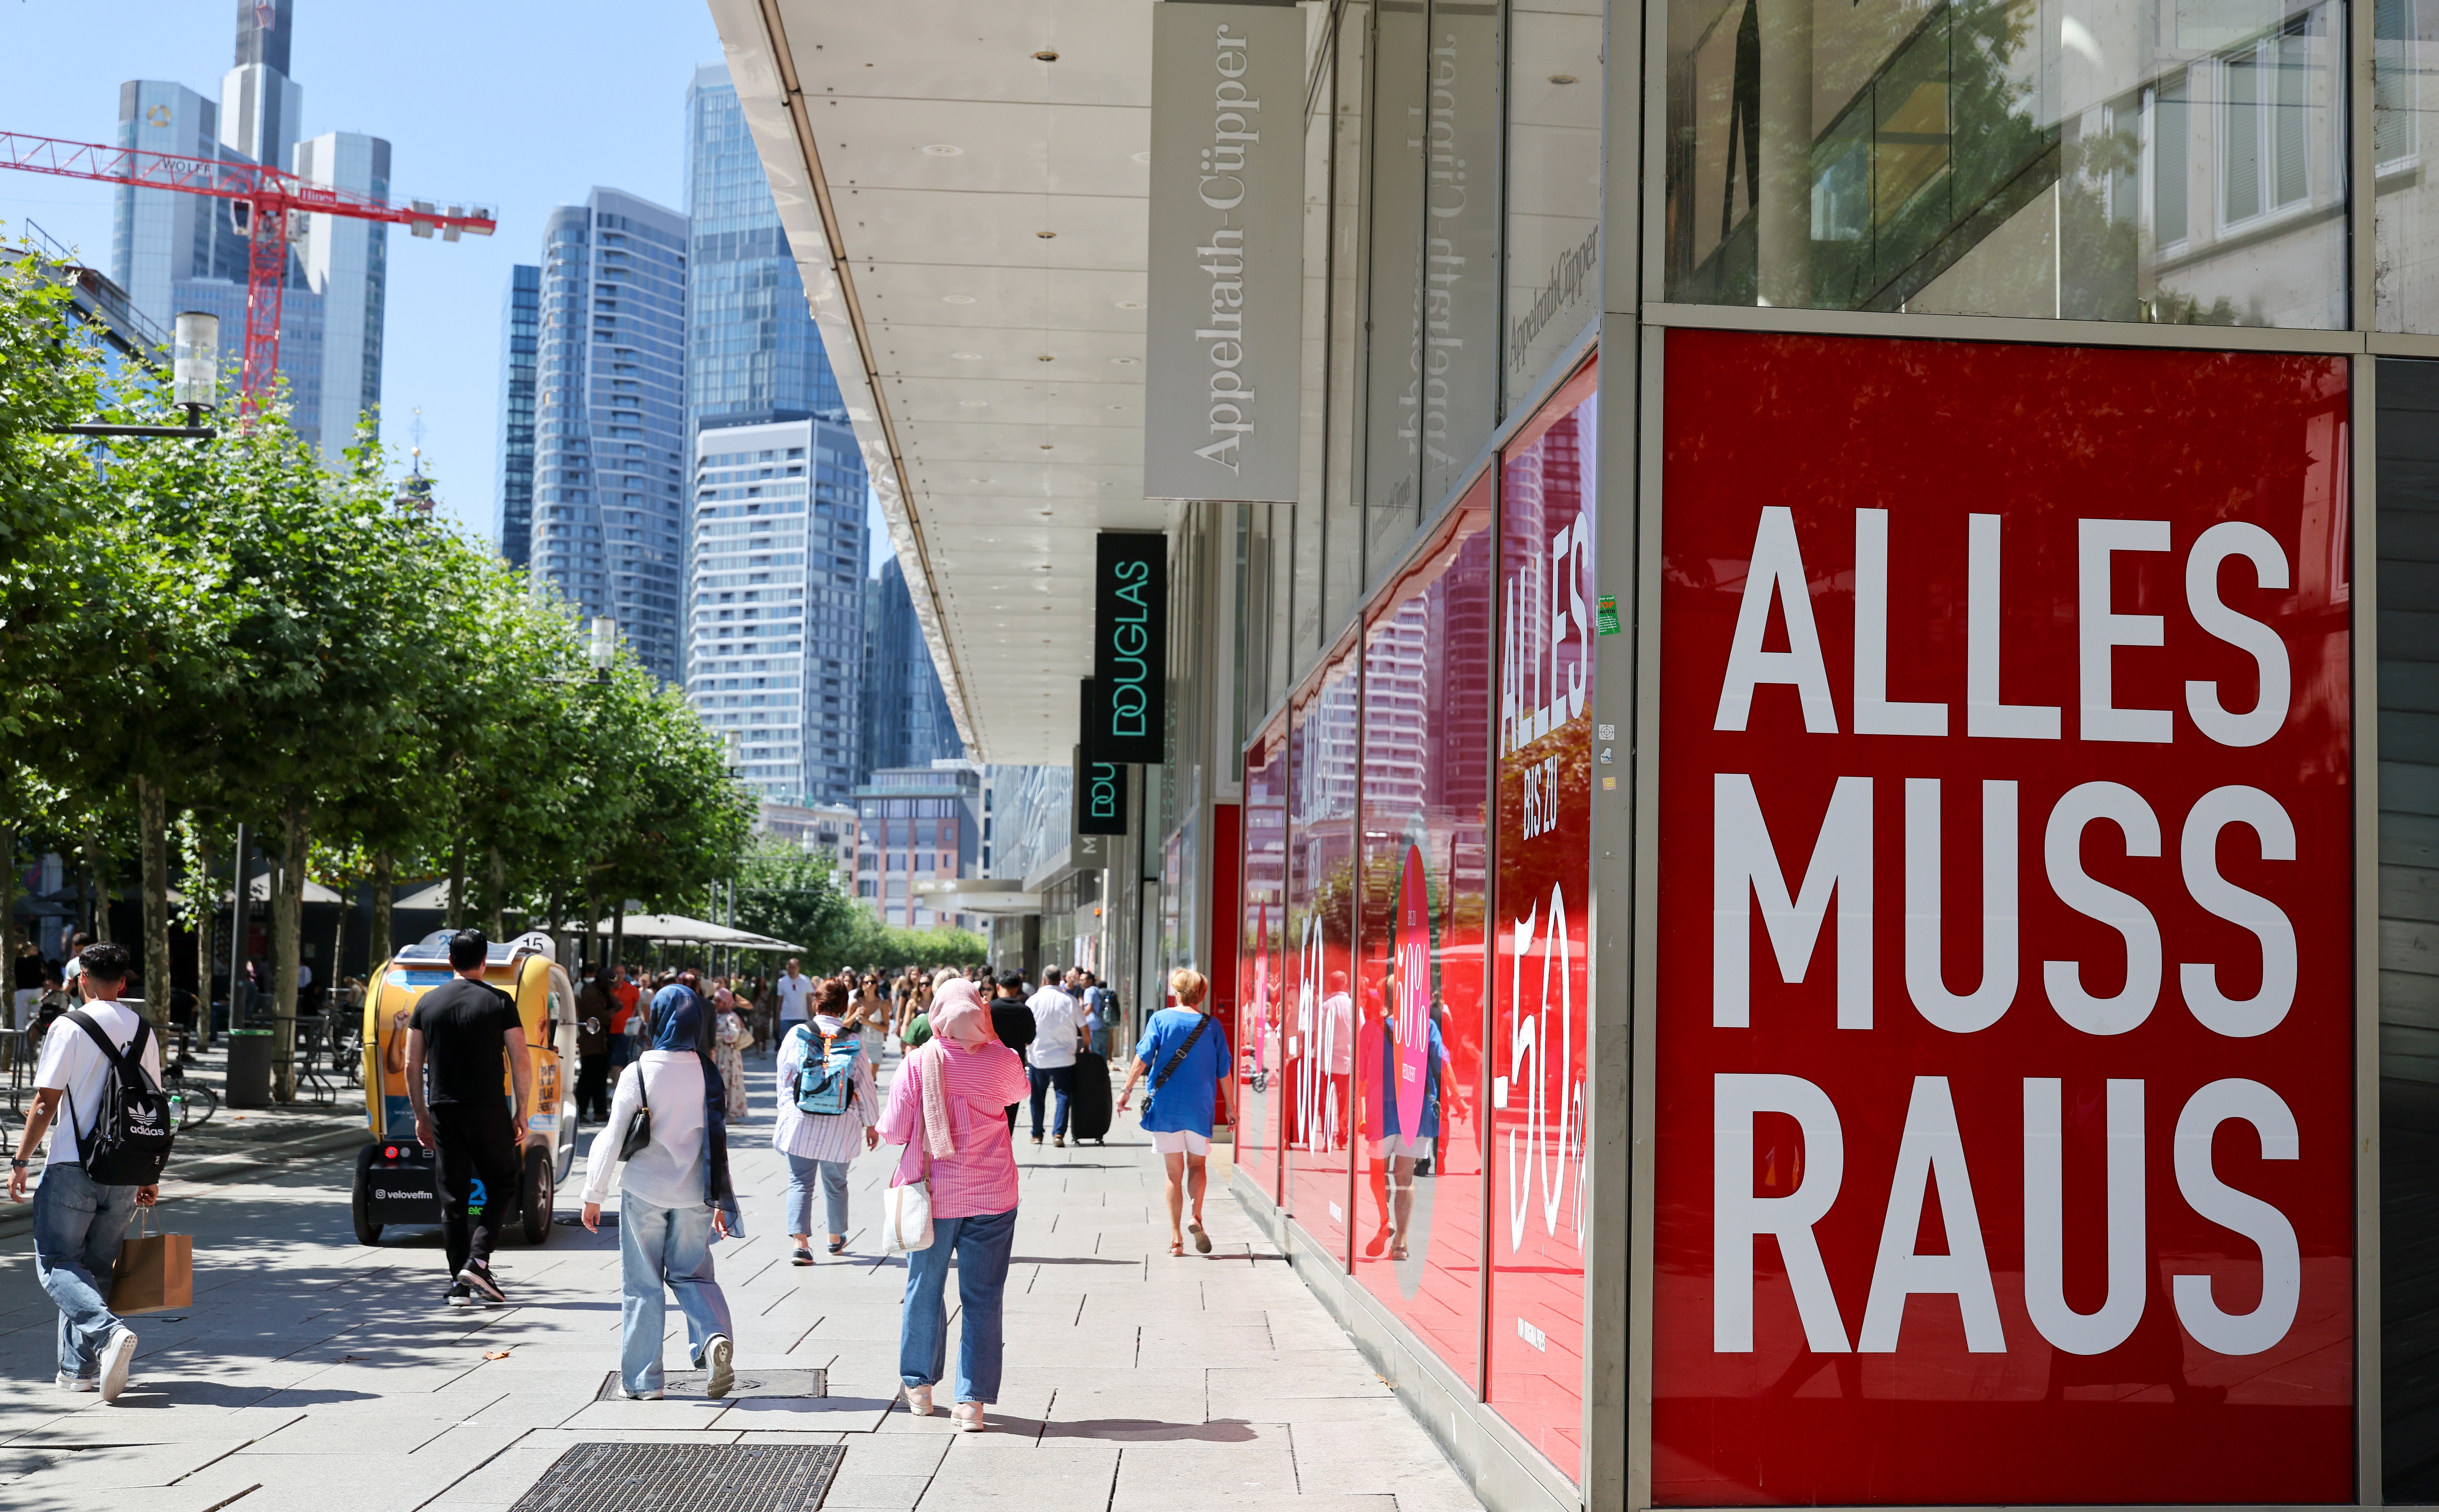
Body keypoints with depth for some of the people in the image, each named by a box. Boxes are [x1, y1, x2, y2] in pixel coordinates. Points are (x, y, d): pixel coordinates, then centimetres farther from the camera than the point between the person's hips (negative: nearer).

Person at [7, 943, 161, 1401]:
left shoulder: (71, 1028, -7)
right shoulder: (143, 1032, 8)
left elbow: (46, 1102, -10)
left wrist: (20, 1161, -3)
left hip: (72, 1168, -5)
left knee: (56, 1263, 1)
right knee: (96, 1268, 14)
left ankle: (108, 1331, -22)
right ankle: (81, 1369, 14)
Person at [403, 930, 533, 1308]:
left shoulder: (427, 1004, 7)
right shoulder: (499, 1003, -3)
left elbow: (412, 1067, 8)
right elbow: (521, 1062, -6)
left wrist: (421, 1116, 15)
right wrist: (522, 1113, 3)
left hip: (443, 1111, 3)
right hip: (488, 1109, -3)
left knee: (453, 1196, 7)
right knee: (502, 1186, 10)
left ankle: (459, 1284, 6)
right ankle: (478, 1261, -7)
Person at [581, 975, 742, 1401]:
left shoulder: (638, 1074, -11)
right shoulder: (708, 1075, -3)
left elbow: (613, 1138, -8)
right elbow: (718, 1139, 1)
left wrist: (594, 1195, 1)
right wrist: (721, 1202, 8)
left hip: (644, 1192, -2)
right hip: (693, 1194, 2)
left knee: (642, 1285, 8)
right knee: (691, 1273, 15)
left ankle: (643, 1380, 10)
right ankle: (715, 1337, -12)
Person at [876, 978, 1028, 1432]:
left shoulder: (918, 1063, -10)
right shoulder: (1003, 1061, -6)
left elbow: (894, 1131, -6)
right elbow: (1019, 1089, 17)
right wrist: (991, 1041, 22)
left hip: (931, 1192, 0)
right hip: (992, 1197, 0)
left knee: (924, 1290, 16)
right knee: (982, 1298, 4)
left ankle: (919, 1387, 29)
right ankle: (972, 1401, 0)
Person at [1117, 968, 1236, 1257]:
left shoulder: (1161, 1019, 0)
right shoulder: (1212, 1026, 3)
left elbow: (1143, 1058, -9)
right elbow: (1224, 1072, 6)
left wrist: (1127, 1090, -5)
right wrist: (1231, 1108, 15)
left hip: (1165, 1106, 0)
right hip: (1200, 1108, 0)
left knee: (1174, 1173, 7)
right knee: (1197, 1165, 16)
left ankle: (1176, 1237, 4)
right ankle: (1196, 1216, -9)